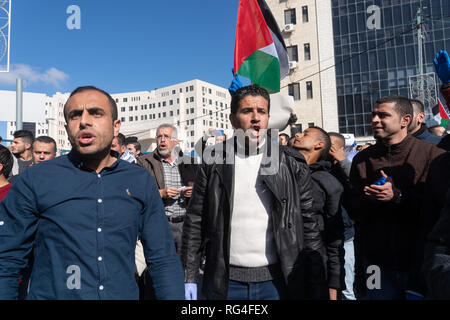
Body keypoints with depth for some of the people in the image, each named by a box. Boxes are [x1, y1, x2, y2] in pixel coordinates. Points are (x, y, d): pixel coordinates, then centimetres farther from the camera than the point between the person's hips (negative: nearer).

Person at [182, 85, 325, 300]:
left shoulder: (292, 164, -1)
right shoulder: (213, 162, 0)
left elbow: (309, 226, -1)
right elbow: (195, 222, 1)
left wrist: (315, 287, -2)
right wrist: (189, 278, -2)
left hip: (276, 281, 0)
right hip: (224, 282, 1)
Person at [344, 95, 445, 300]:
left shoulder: (431, 154, -5)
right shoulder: (362, 158, 7)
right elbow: (351, 207, 4)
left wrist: (398, 196, -22)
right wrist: (369, 199, -15)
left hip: (421, 259, -2)